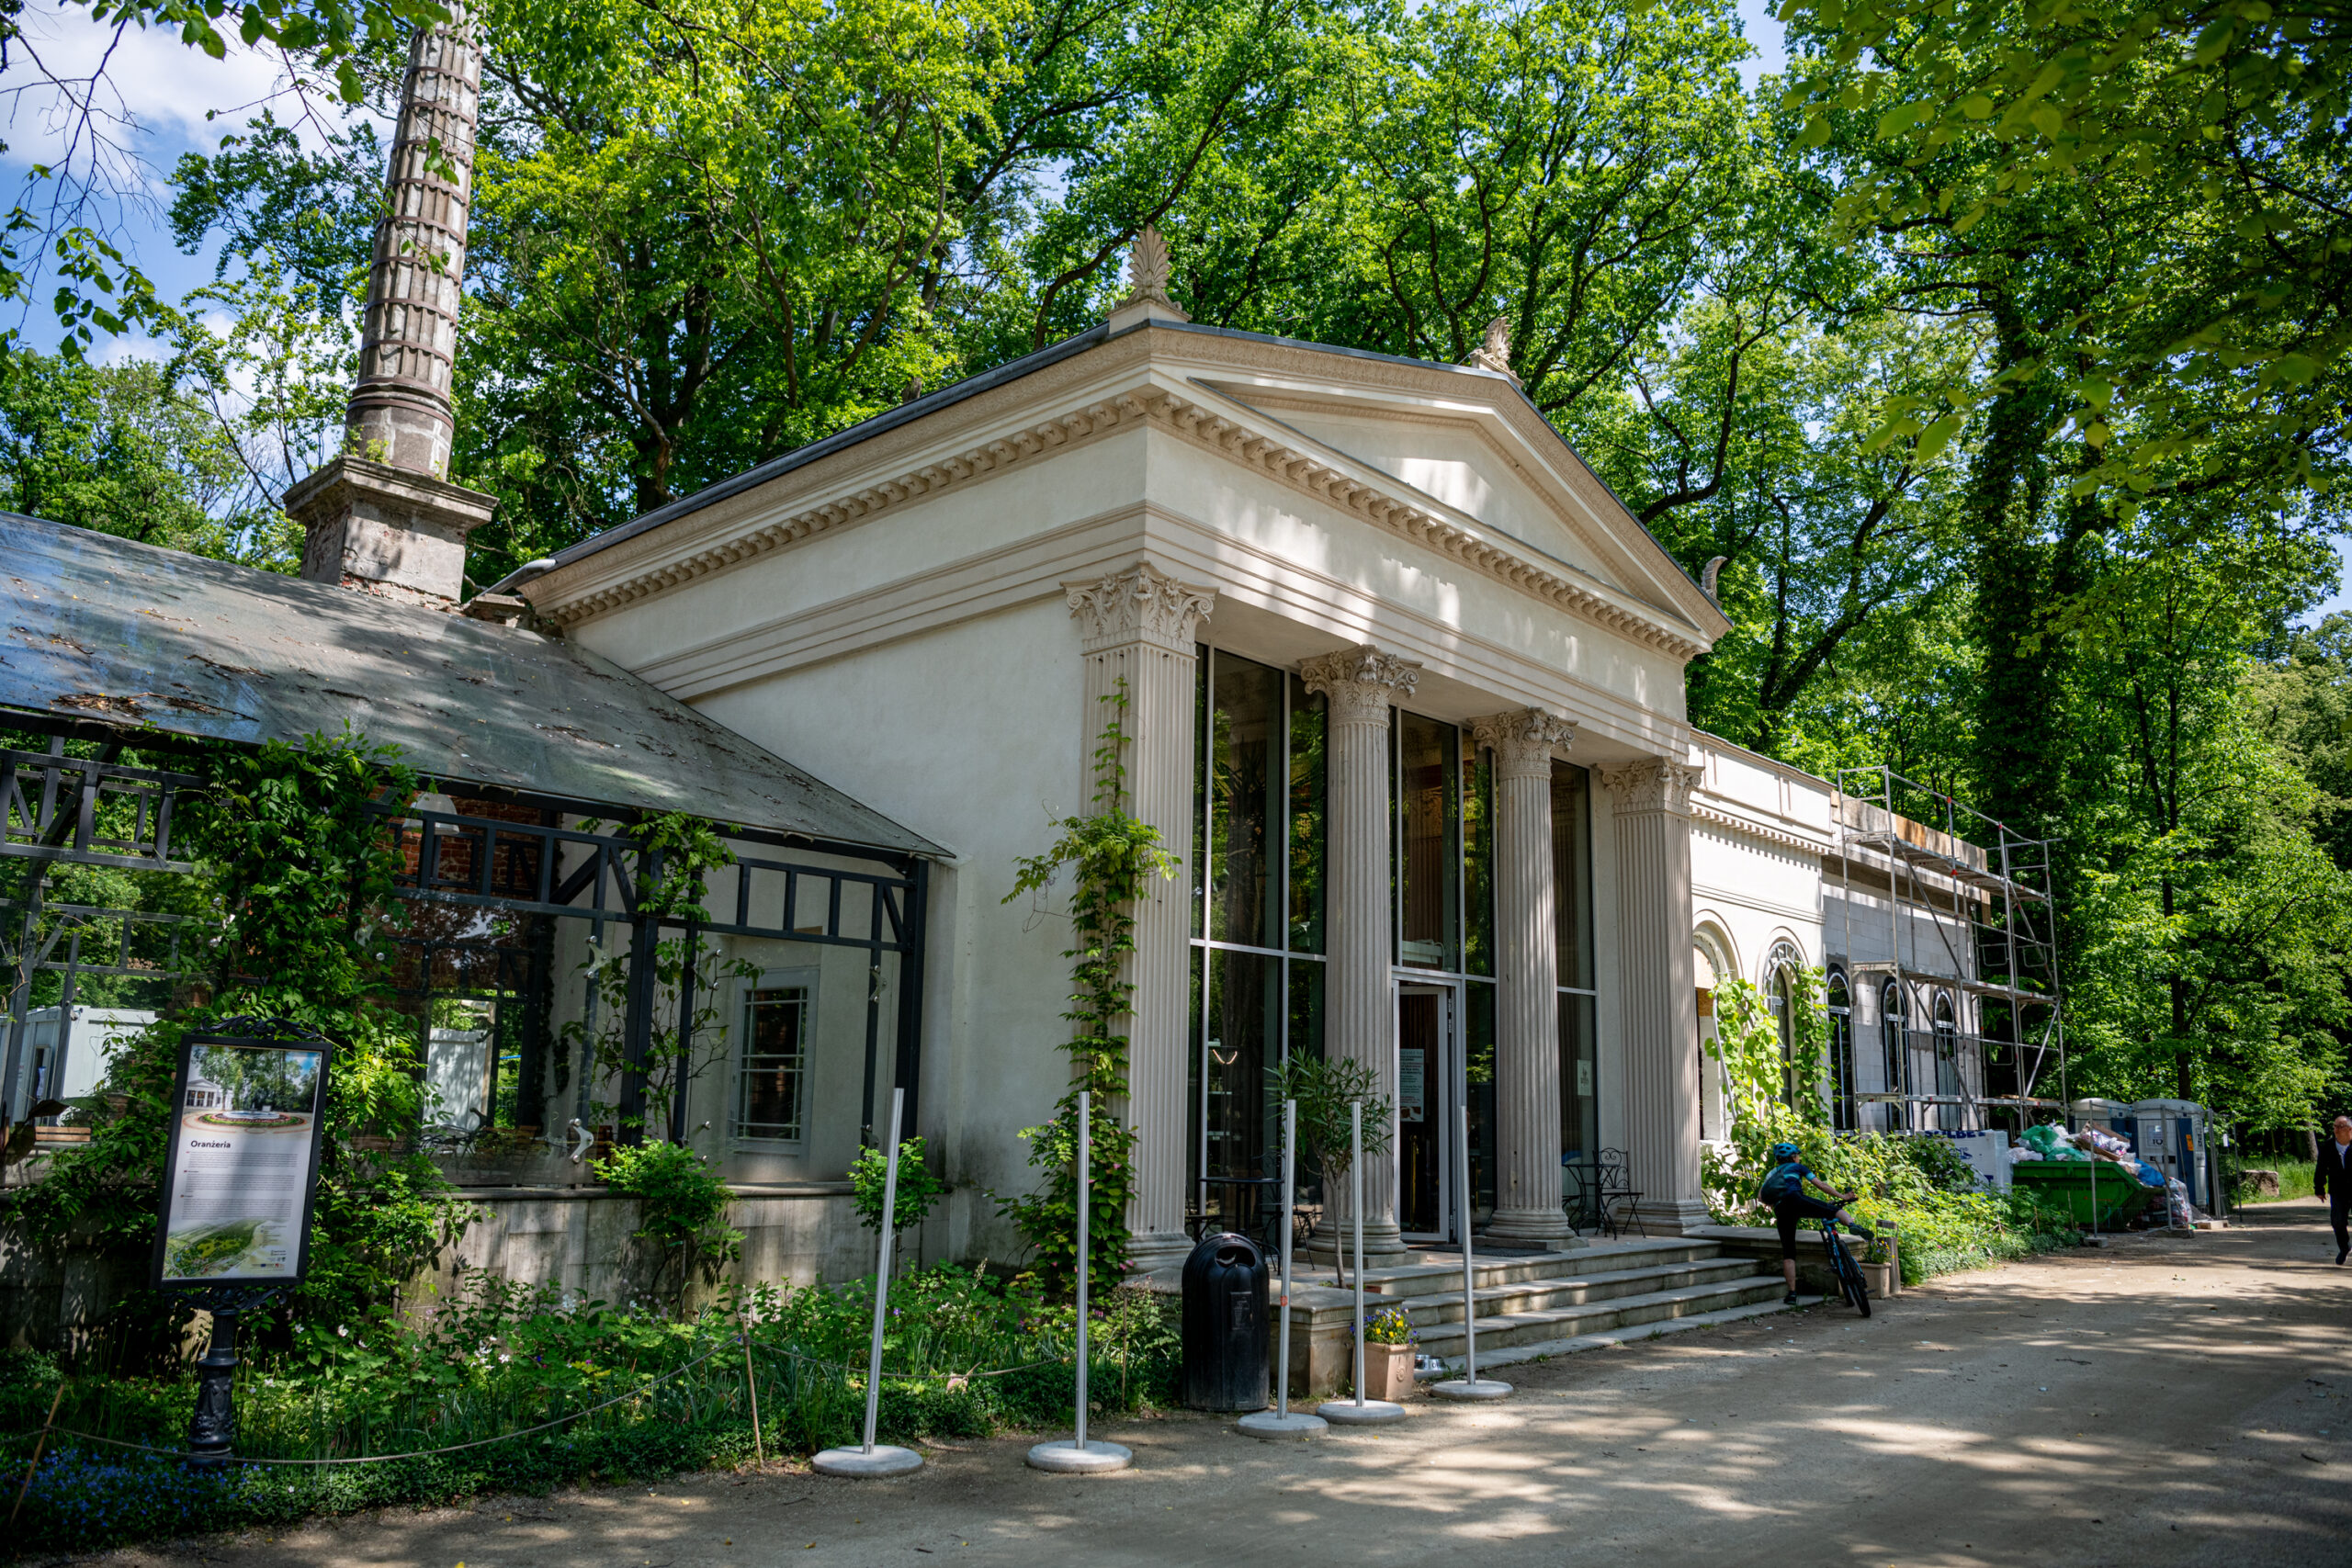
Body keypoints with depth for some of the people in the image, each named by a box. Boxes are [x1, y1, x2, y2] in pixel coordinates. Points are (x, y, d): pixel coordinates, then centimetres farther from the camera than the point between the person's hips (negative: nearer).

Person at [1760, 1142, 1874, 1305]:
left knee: (1788, 1252, 8)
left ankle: (1792, 1293, 2)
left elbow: (1760, 1194, 19)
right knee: (1836, 1210, 4)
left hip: (1780, 1210, 4)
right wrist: (1841, 1196, 26)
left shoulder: (1771, 1173, 35)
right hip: (1795, 1199, -4)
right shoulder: (1797, 1167, 24)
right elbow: (1820, 1185, 20)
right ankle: (1852, 1224, -30)